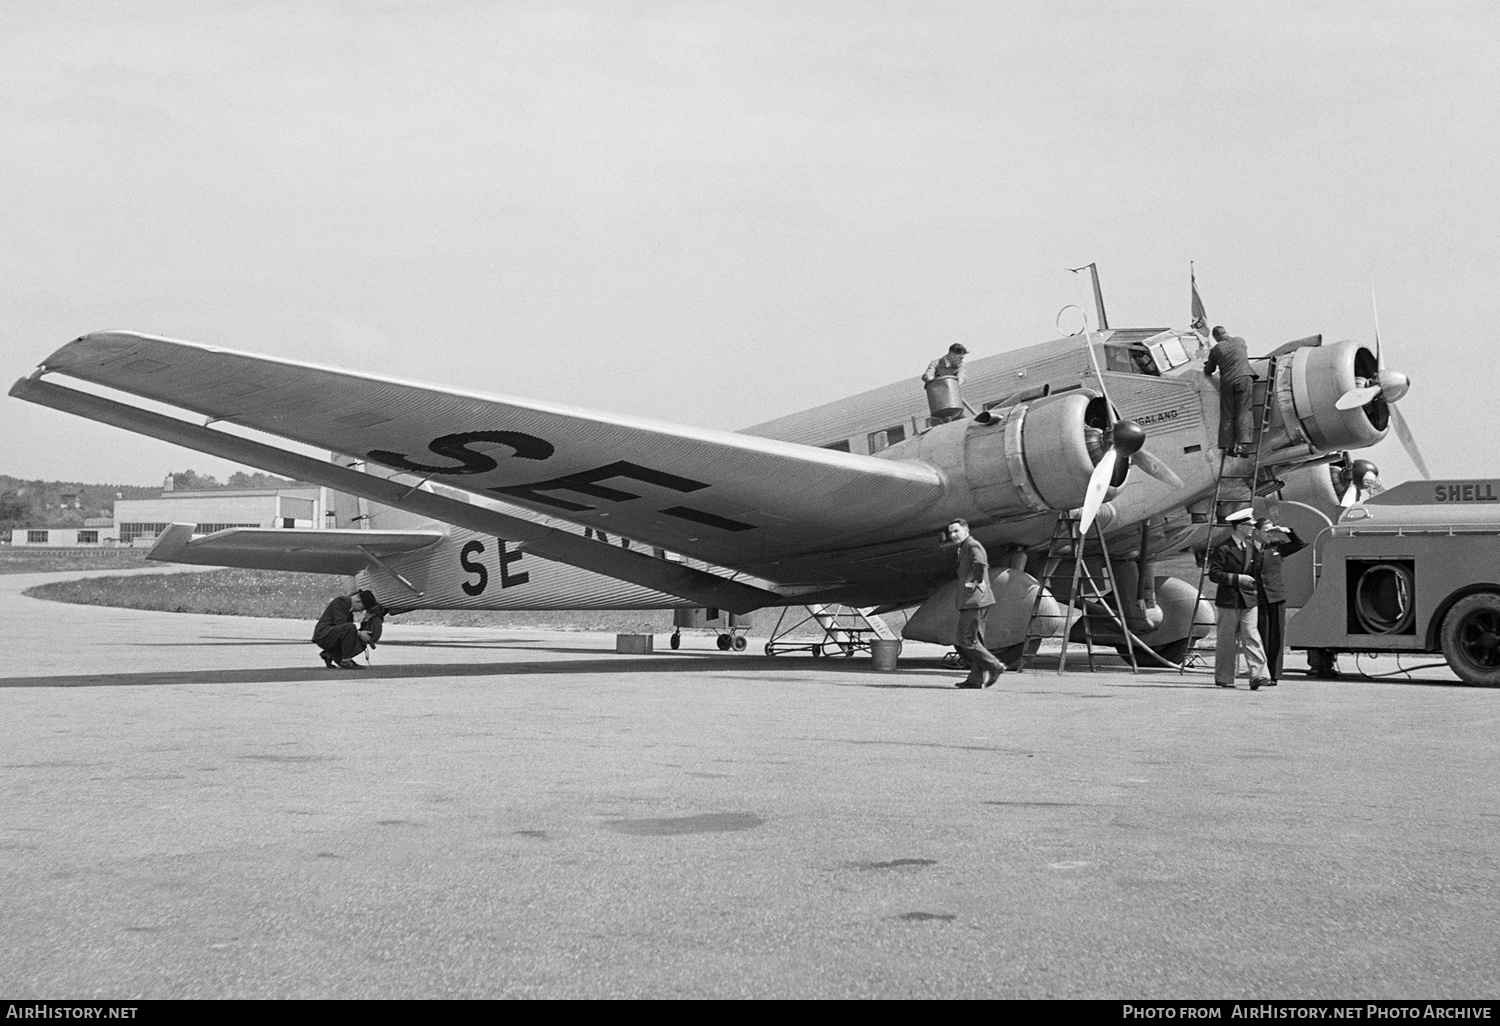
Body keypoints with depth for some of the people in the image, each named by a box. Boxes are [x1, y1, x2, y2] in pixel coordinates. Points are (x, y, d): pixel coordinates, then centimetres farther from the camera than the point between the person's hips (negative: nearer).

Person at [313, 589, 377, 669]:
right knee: (350, 628, -32)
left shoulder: (349, 605, 16)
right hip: (323, 635, -10)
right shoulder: (340, 601, -13)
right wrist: (359, 634, -22)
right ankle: (345, 661, -22)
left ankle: (329, 654, 8)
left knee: (361, 644, 4)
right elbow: (340, 624, -22)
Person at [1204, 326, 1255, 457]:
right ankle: (1243, 444, -14)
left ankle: (1228, 446, 2)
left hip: (1227, 382, -1)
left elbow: (1208, 371, 17)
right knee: (1243, 413, -2)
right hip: (1244, 378, 1)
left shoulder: (1215, 350, 8)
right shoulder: (1239, 341, 15)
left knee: (1227, 415, 6)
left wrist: (1207, 364, 40)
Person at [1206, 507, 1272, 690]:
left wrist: (1257, 552, -1)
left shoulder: (1253, 547, 12)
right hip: (1229, 600, -4)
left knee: (1251, 637, -6)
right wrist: (1237, 578, -19)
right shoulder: (1223, 548, -8)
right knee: (1227, 641, 3)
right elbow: (1214, 574, -13)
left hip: (1249, 600, 4)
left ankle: (1258, 675, -14)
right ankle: (1224, 677, 13)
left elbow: (1260, 571, 15)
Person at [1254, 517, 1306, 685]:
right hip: (1257, 598, -4)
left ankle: (1273, 675, 7)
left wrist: (1288, 532, 4)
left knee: (1276, 637, 3)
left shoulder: (1277, 547, 11)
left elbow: (1301, 544, 16)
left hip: (1276, 597, 4)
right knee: (1261, 638, -3)